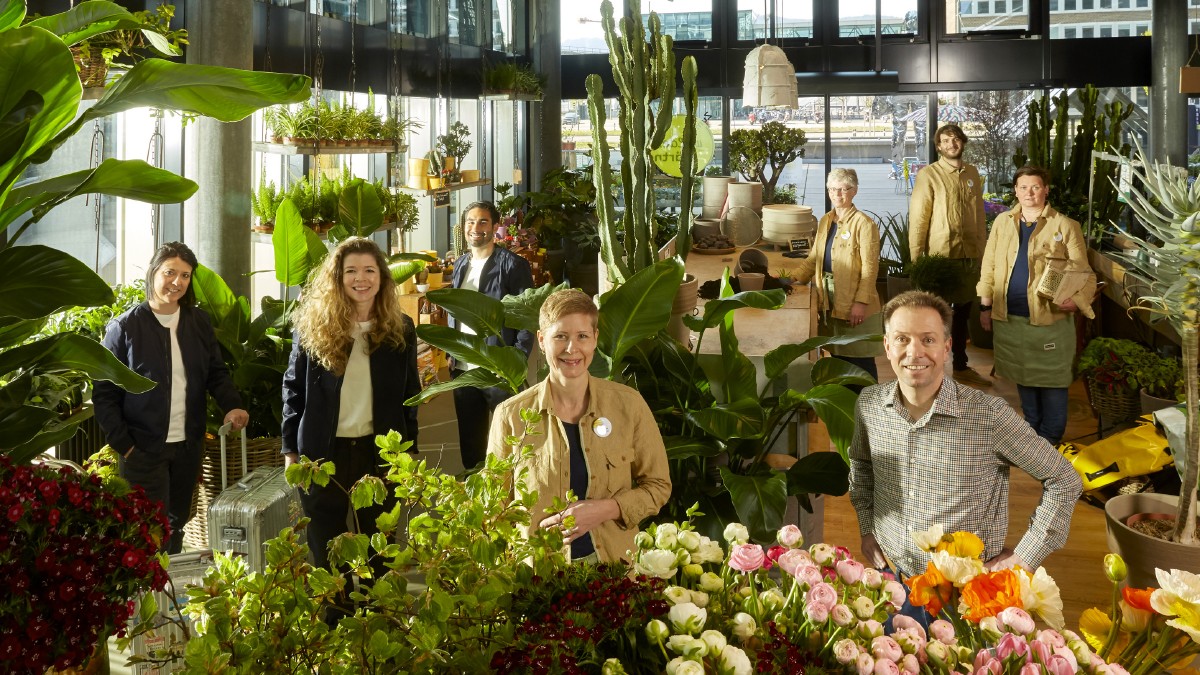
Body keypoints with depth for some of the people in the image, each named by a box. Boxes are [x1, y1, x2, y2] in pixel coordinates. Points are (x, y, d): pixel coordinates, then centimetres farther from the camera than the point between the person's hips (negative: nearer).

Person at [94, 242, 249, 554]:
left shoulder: (198, 322, 5)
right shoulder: (125, 327, -6)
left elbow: (217, 372, 10)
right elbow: (105, 393, -5)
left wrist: (232, 405, -10)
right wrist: (123, 445, -11)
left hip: (188, 447, 4)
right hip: (143, 449, -4)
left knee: (177, 527, 14)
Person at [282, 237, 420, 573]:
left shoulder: (400, 329, 2)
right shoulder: (313, 325, -2)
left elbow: (410, 394, 7)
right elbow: (293, 388, 2)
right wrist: (291, 449, -2)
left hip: (380, 451, 1)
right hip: (322, 452, -1)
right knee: (325, 554, 9)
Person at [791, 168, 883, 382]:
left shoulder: (863, 224, -10)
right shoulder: (825, 222, 12)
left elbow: (870, 268, -13)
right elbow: (813, 258, 17)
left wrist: (861, 302, -19)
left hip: (853, 303, -7)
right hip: (830, 302, 7)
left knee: (860, 359, -1)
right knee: (838, 357, 12)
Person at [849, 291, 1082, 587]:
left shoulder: (989, 415, -21)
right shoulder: (869, 404, -8)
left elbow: (1064, 480, -11)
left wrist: (1025, 558, -11)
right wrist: (866, 527, 7)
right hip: (889, 575, 4)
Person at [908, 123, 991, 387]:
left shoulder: (972, 173, 9)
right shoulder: (928, 175, -7)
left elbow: (980, 215, 13)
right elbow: (917, 219, -9)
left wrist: (982, 251, 10)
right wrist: (916, 259, -12)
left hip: (970, 256, 5)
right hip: (941, 256, -5)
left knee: (963, 312, 15)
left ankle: (961, 367, 27)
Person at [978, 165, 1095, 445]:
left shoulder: (1065, 226, -3)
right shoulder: (1002, 222, 7)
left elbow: (1083, 273, -4)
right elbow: (989, 266, 11)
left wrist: (1077, 299, -22)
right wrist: (985, 305, 8)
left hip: (1050, 318, -3)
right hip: (1009, 317, 3)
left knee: (1051, 380, 3)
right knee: (1023, 377, 14)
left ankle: (1050, 438, 16)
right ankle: (1032, 429, 30)